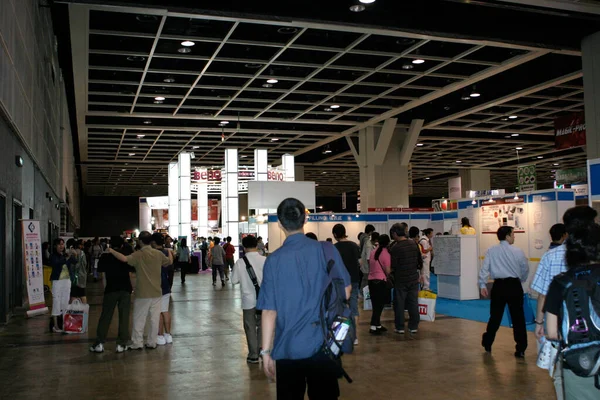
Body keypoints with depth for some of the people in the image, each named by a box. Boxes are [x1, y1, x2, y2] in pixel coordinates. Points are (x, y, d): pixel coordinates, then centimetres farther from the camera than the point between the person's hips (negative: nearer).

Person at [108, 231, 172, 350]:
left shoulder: (138, 255, -12)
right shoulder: (158, 254, 1)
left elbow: (125, 259, -28)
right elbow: (170, 262, 17)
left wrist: (112, 251, -14)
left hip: (142, 293, -3)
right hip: (156, 292, 4)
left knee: (139, 319, 7)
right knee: (154, 319, 10)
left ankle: (137, 343, 10)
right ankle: (152, 342, 15)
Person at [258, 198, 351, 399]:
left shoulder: (274, 259, -8)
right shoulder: (326, 250, -6)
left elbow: (269, 310, -8)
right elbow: (346, 291, 2)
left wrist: (266, 351, 0)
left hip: (288, 347, 0)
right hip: (323, 344, 1)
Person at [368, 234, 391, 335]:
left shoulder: (373, 251, 9)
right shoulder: (386, 254, -11)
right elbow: (388, 271, -12)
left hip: (371, 280, 7)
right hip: (380, 281, -7)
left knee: (376, 304, 14)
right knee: (379, 305, -2)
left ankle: (378, 325, 22)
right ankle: (373, 327, -6)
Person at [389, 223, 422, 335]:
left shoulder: (395, 248, -16)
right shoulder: (413, 244, 2)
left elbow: (392, 266, -15)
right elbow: (420, 261, 9)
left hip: (400, 280, -5)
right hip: (414, 278, 5)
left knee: (399, 304, 5)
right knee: (413, 303, 11)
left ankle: (400, 327, 9)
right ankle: (414, 326, 15)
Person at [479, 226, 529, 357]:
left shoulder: (491, 251, 0)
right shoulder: (518, 251, -3)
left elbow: (485, 268, -4)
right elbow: (525, 269, 6)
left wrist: (483, 285, 0)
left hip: (499, 286, 2)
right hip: (514, 285, -2)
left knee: (495, 316, 14)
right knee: (518, 318, 6)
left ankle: (487, 344, 25)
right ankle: (521, 349, 7)